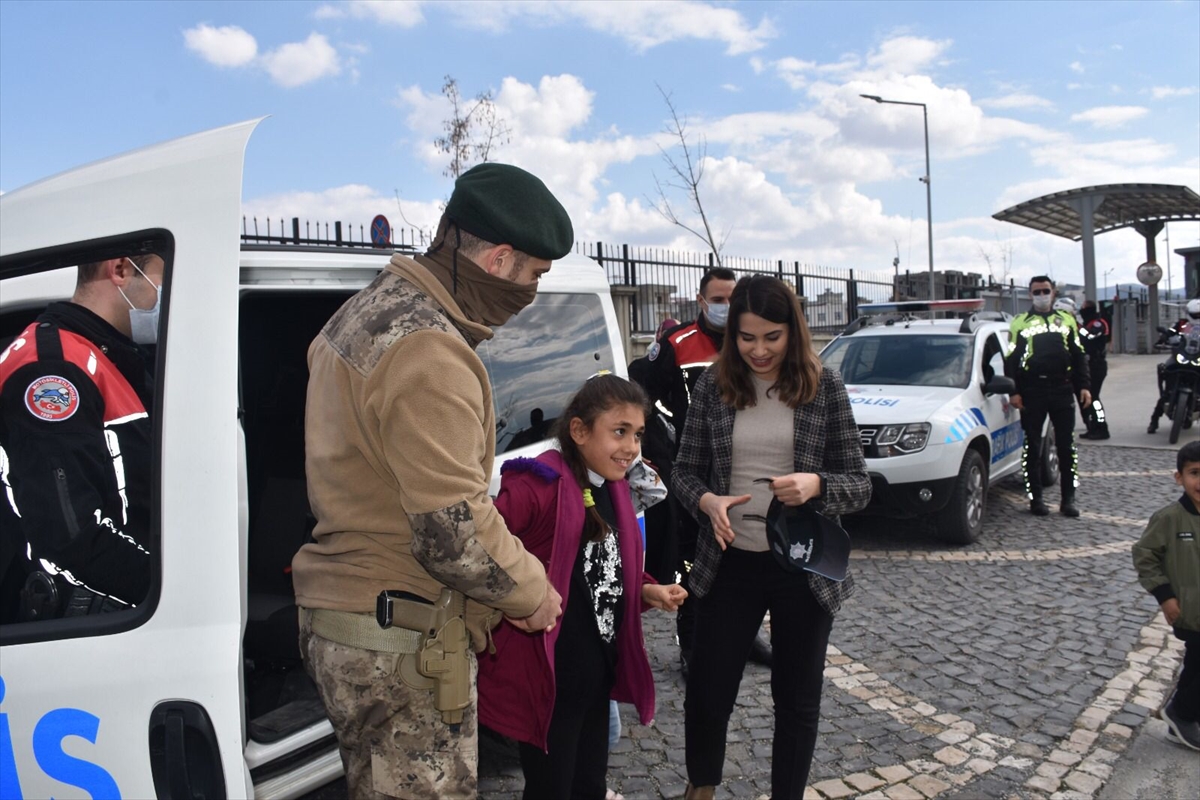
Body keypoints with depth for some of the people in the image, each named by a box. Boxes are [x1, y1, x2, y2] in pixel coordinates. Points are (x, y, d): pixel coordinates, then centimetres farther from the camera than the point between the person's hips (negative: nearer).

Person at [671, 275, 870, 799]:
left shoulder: (824, 387, -5)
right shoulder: (713, 385, -2)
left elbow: (859, 485, -4)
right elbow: (684, 471, 4)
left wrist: (816, 485, -25)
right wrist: (707, 501, -18)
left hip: (804, 568, 0)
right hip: (729, 564, 1)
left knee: (797, 699, 14)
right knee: (706, 693, 8)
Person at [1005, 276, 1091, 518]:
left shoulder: (1067, 320, 13)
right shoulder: (1019, 323, 6)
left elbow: (1079, 356, 14)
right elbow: (1011, 360, 2)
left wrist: (1083, 386, 4)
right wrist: (1014, 392, -5)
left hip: (1062, 390, 2)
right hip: (1032, 392, -2)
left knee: (1066, 446, 3)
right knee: (1032, 447, 2)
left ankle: (1068, 498, 10)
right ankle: (1035, 498, 10)